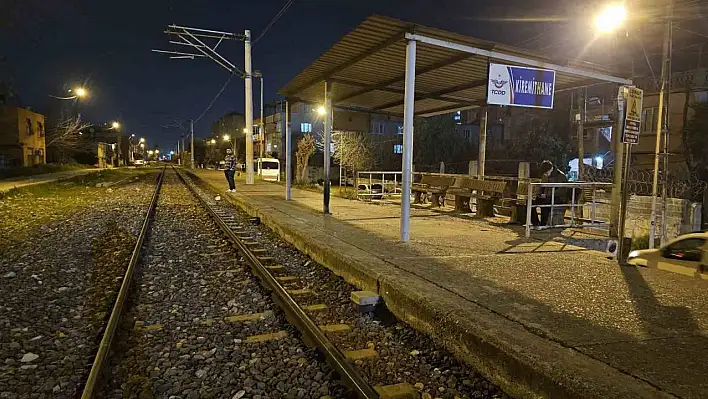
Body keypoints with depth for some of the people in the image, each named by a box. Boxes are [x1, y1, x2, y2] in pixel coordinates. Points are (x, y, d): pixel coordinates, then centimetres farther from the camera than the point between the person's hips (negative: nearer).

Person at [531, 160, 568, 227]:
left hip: (558, 199, -7)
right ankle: (536, 224, -10)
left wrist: (547, 195, -24)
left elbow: (562, 191, -18)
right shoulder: (545, 176, 11)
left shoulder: (561, 176, -10)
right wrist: (539, 194, 0)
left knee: (544, 204, -35)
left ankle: (543, 225, -25)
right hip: (546, 198, 7)